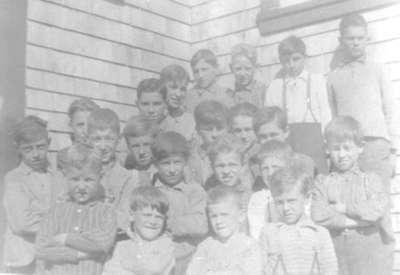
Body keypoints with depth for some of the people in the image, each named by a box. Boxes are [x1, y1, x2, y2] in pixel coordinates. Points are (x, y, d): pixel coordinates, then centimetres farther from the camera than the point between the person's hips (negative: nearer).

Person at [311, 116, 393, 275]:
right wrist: (353, 221, -15)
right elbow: (318, 215, -13)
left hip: (371, 258, 0)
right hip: (336, 260, 1)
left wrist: (344, 208, -12)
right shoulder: (324, 184, 1)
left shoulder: (370, 180, 1)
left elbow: (377, 210, -14)